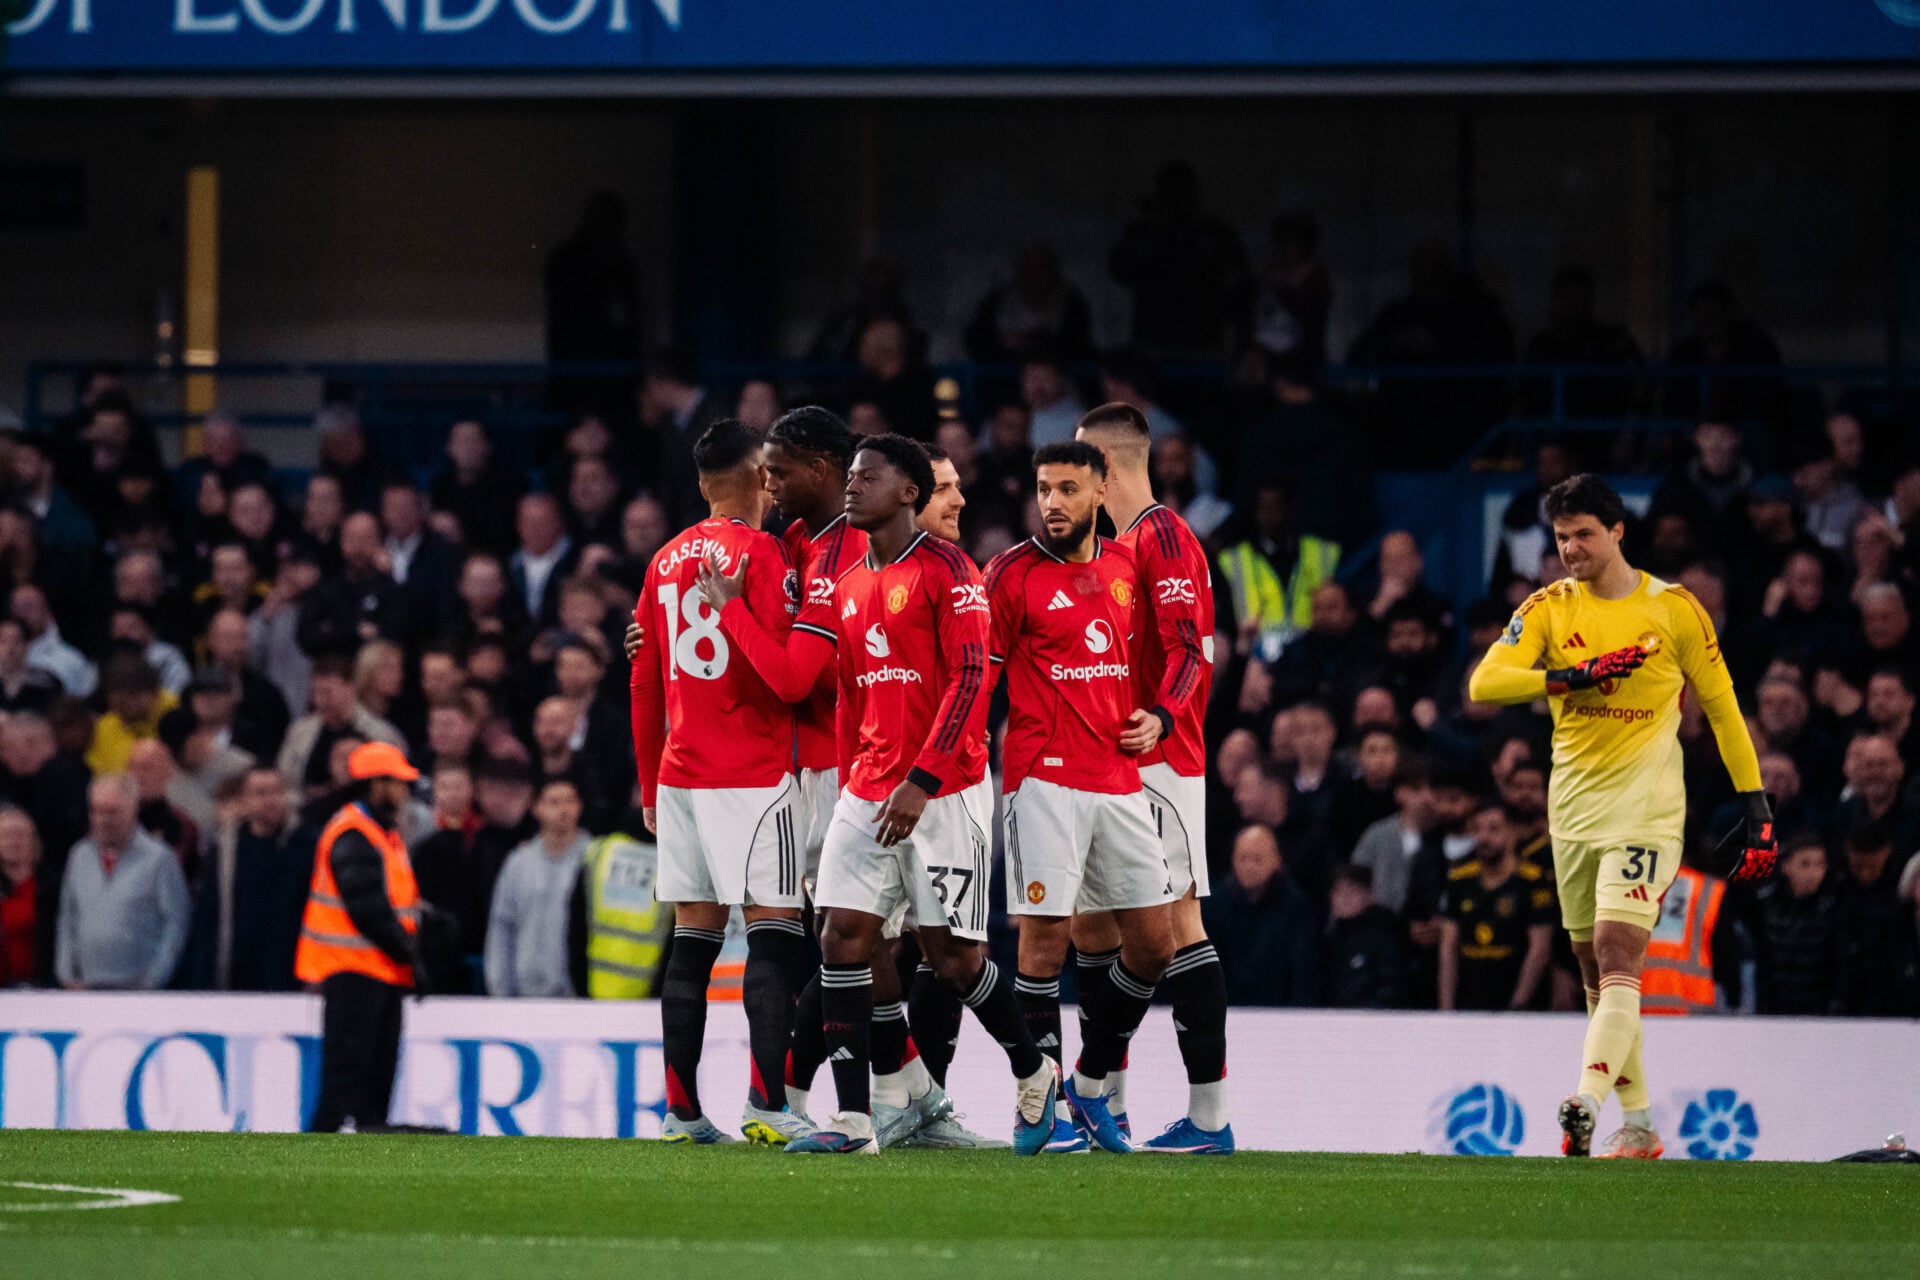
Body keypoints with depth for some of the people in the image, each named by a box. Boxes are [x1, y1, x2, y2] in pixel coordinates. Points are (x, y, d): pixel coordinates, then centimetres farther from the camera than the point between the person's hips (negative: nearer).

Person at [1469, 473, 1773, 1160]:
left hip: (1645, 806, -4)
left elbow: (1721, 706, 7)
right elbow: (1485, 682, -9)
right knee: (1596, 969, 8)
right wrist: (1576, 676, -23)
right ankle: (1638, 1125, 17)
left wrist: (1756, 808, 4)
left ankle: (1587, 1101, -33)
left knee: (1617, 951, -20)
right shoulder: (1548, 608, 4)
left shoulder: (1673, 608, 0)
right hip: (1573, 806, 4)